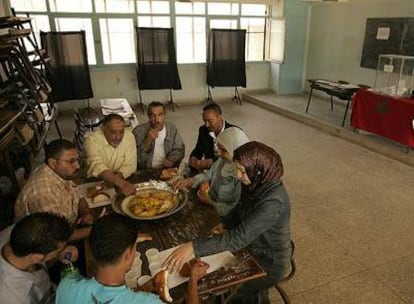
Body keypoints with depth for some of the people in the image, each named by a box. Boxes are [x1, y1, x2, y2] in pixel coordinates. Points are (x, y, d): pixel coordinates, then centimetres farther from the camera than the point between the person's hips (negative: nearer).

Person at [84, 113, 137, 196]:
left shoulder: (129, 136, -9)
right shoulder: (92, 140, -15)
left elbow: (130, 165, -10)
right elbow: (97, 167, -28)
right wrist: (118, 182, -44)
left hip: (124, 180, 3)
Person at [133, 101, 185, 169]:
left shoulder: (172, 128, 1)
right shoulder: (139, 131, -8)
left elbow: (179, 149, 9)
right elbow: (136, 158, -11)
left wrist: (172, 160, -9)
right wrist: (148, 141, -22)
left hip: (167, 169, 2)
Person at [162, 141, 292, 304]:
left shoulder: (273, 201, -35)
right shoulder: (256, 183, -11)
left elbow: (239, 237, -39)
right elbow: (241, 208, 8)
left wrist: (193, 247, -43)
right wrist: (225, 223, -10)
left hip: (268, 263, -7)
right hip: (253, 247, 7)